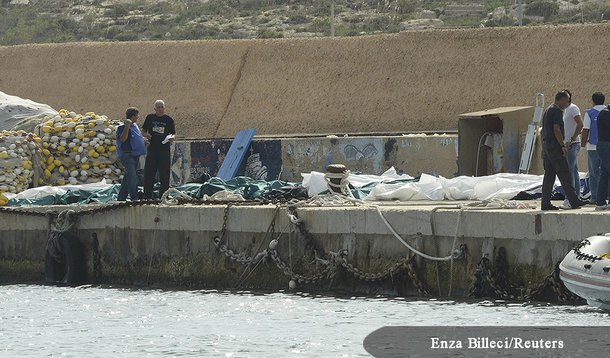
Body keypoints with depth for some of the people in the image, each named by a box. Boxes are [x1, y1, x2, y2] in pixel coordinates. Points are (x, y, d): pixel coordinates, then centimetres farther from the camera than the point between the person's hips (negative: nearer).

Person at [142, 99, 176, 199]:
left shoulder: (168, 120, 5)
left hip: (164, 150, -1)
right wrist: (146, 135, -6)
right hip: (152, 149, 1)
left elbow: (173, 133, 11)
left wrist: (172, 138, -10)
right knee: (148, 174, 2)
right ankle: (147, 196, 8)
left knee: (164, 175, -1)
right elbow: (144, 131, 15)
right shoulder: (150, 118, 8)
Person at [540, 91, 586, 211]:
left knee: (549, 174, 8)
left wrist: (543, 150, 25)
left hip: (546, 145, 9)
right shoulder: (557, 111, -10)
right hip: (555, 147, -9)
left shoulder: (548, 111, 19)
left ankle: (546, 203, 5)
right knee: (564, 174, -8)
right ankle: (574, 202, -8)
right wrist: (563, 145, -17)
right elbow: (556, 130, -20)